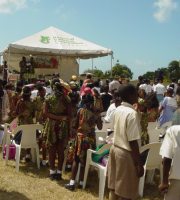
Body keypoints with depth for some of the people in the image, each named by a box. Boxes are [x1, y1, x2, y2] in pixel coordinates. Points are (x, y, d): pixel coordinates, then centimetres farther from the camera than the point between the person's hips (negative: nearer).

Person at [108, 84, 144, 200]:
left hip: (115, 148, 8)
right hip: (126, 153, -8)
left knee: (114, 187, 18)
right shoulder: (132, 113, -20)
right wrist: (139, 164, -17)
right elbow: (133, 142, -22)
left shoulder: (118, 110, 4)